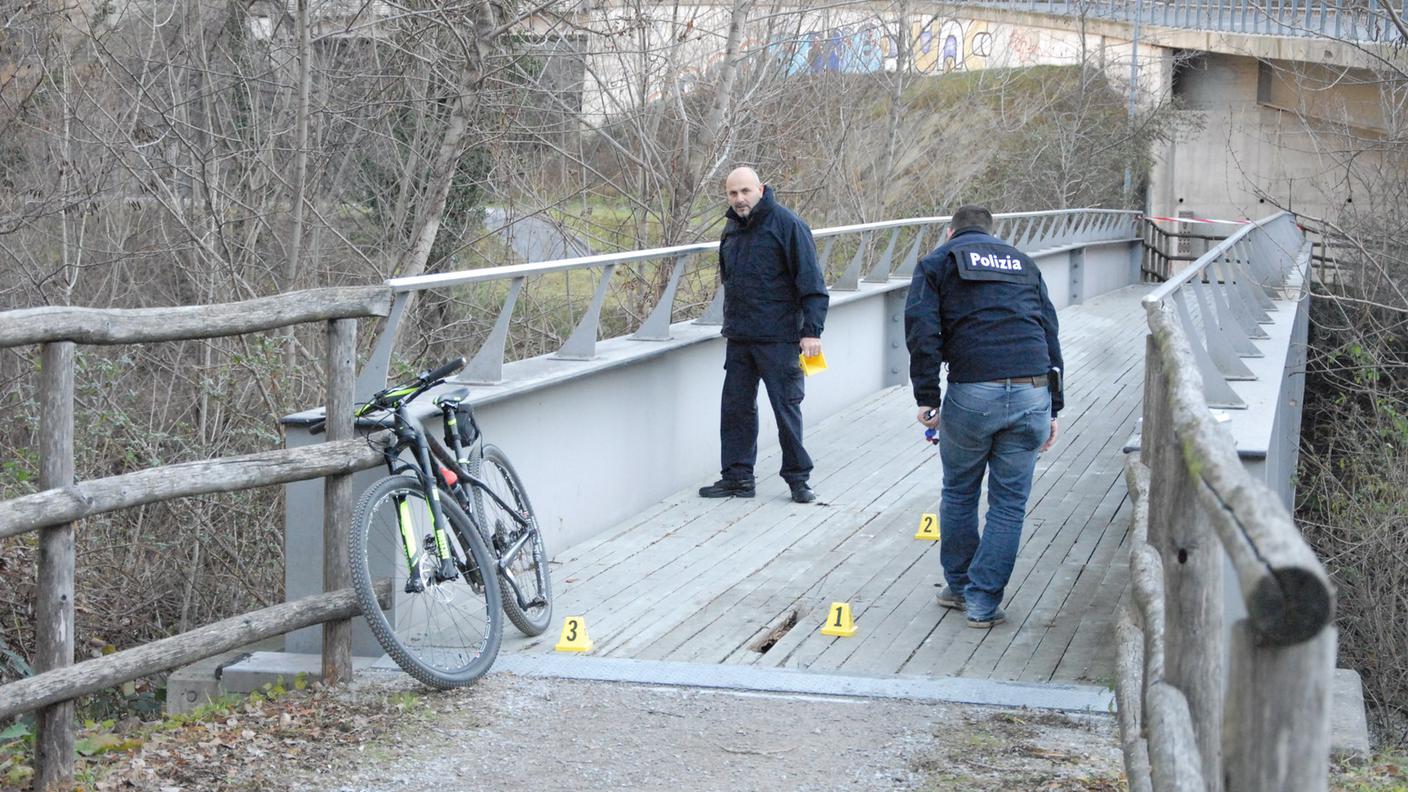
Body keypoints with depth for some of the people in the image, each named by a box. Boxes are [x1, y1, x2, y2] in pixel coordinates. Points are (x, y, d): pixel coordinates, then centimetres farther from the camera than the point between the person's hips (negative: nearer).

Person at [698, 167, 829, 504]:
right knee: (736, 408, 8)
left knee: (787, 407, -1)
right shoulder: (732, 228, 13)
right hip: (739, 338, 7)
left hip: (778, 338, -7)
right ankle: (737, 476, 17)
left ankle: (798, 478, 9)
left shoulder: (787, 224, -9)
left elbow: (811, 282, -11)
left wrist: (811, 330, -16)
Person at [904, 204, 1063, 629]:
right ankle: (984, 602, 9)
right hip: (1033, 394, 2)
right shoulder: (1023, 263, 23)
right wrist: (1053, 408, 19)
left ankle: (958, 586, 28)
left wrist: (926, 398, 1)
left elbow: (922, 331, -2)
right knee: (1009, 503, 9)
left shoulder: (938, 263, 13)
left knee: (958, 493, 18)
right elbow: (1050, 335, 19)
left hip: (972, 394, -2)